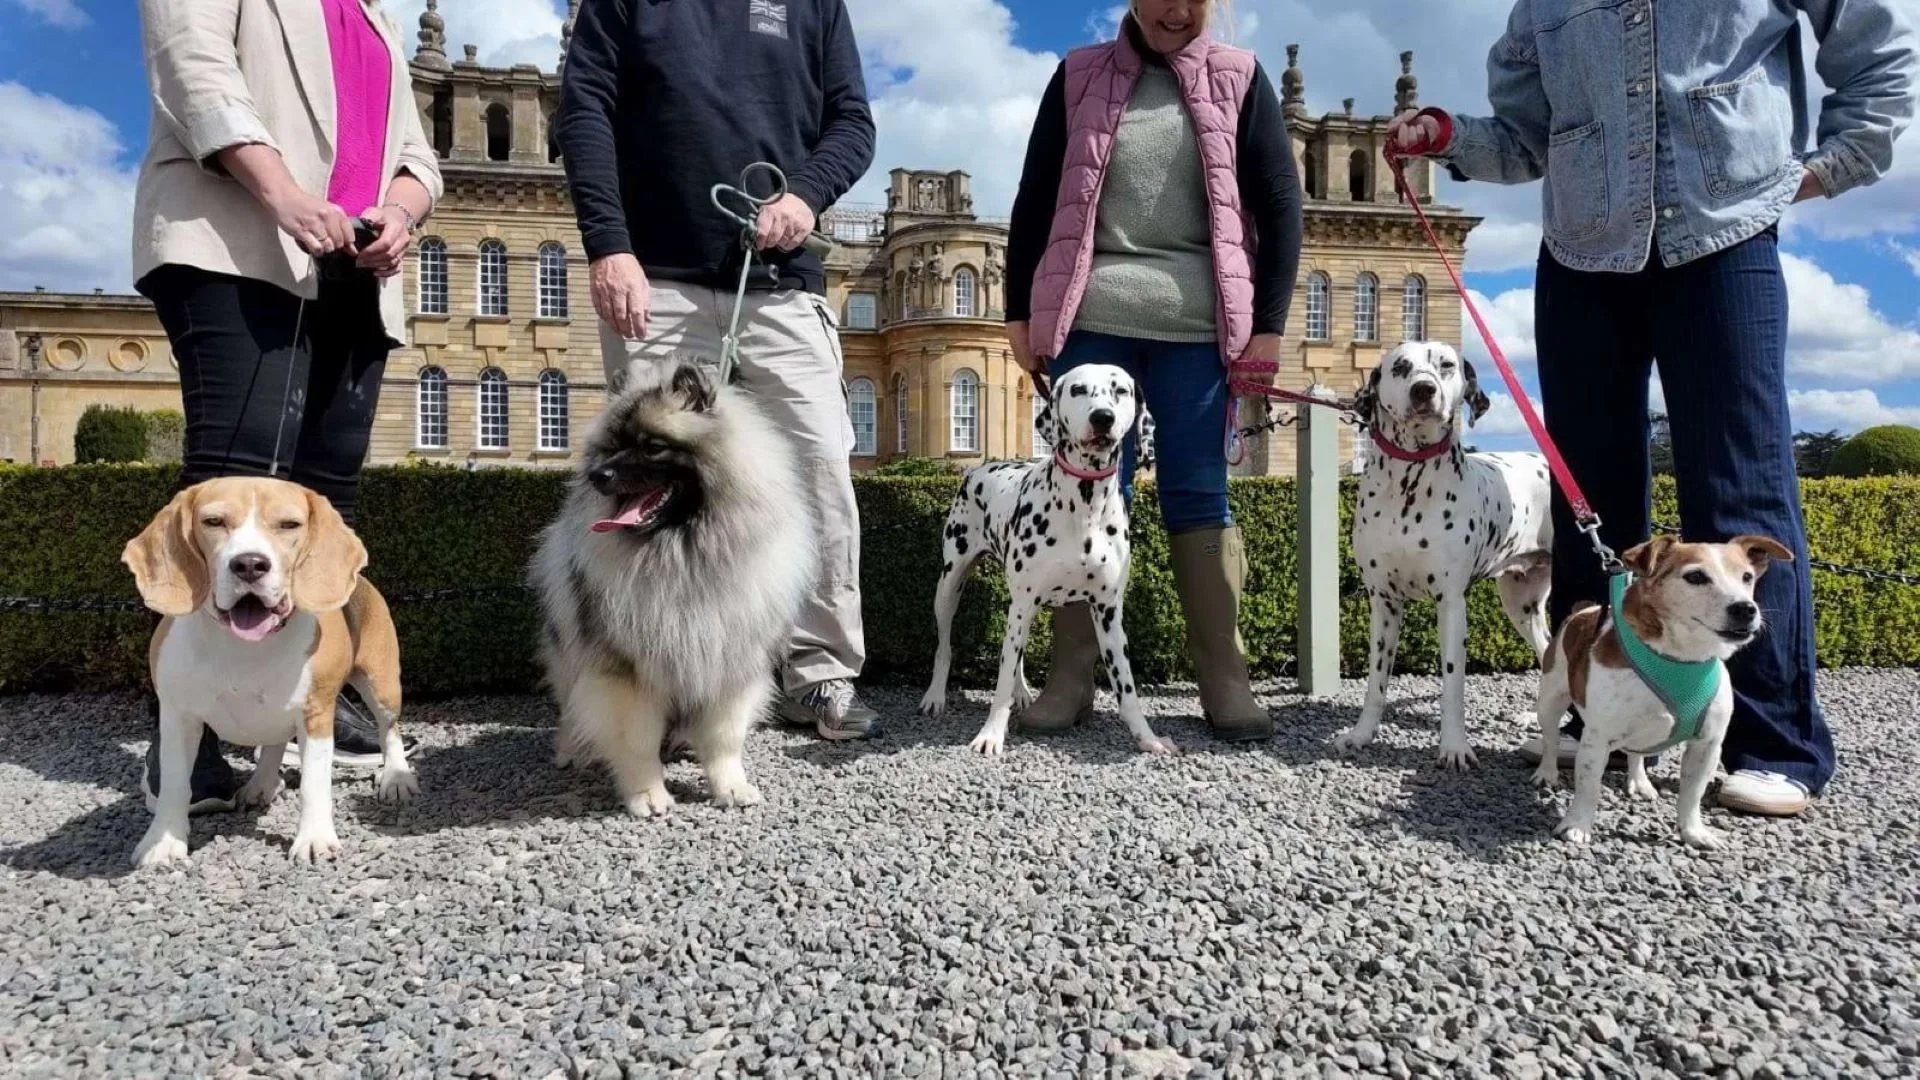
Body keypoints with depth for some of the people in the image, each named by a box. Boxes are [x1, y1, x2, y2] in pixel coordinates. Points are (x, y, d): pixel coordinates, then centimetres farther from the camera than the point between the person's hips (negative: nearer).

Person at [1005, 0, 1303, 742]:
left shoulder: (1239, 79, 11)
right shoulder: (1079, 76, 11)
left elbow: (1280, 203, 6)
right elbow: (1035, 199, 10)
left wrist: (1268, 323, -2)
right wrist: (1020, 312, 4)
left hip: (1197, 323, 0)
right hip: (1090, 318, 0)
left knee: (1198, 495, 1)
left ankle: (1224, 676, 4)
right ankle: (1072, 673, 5)